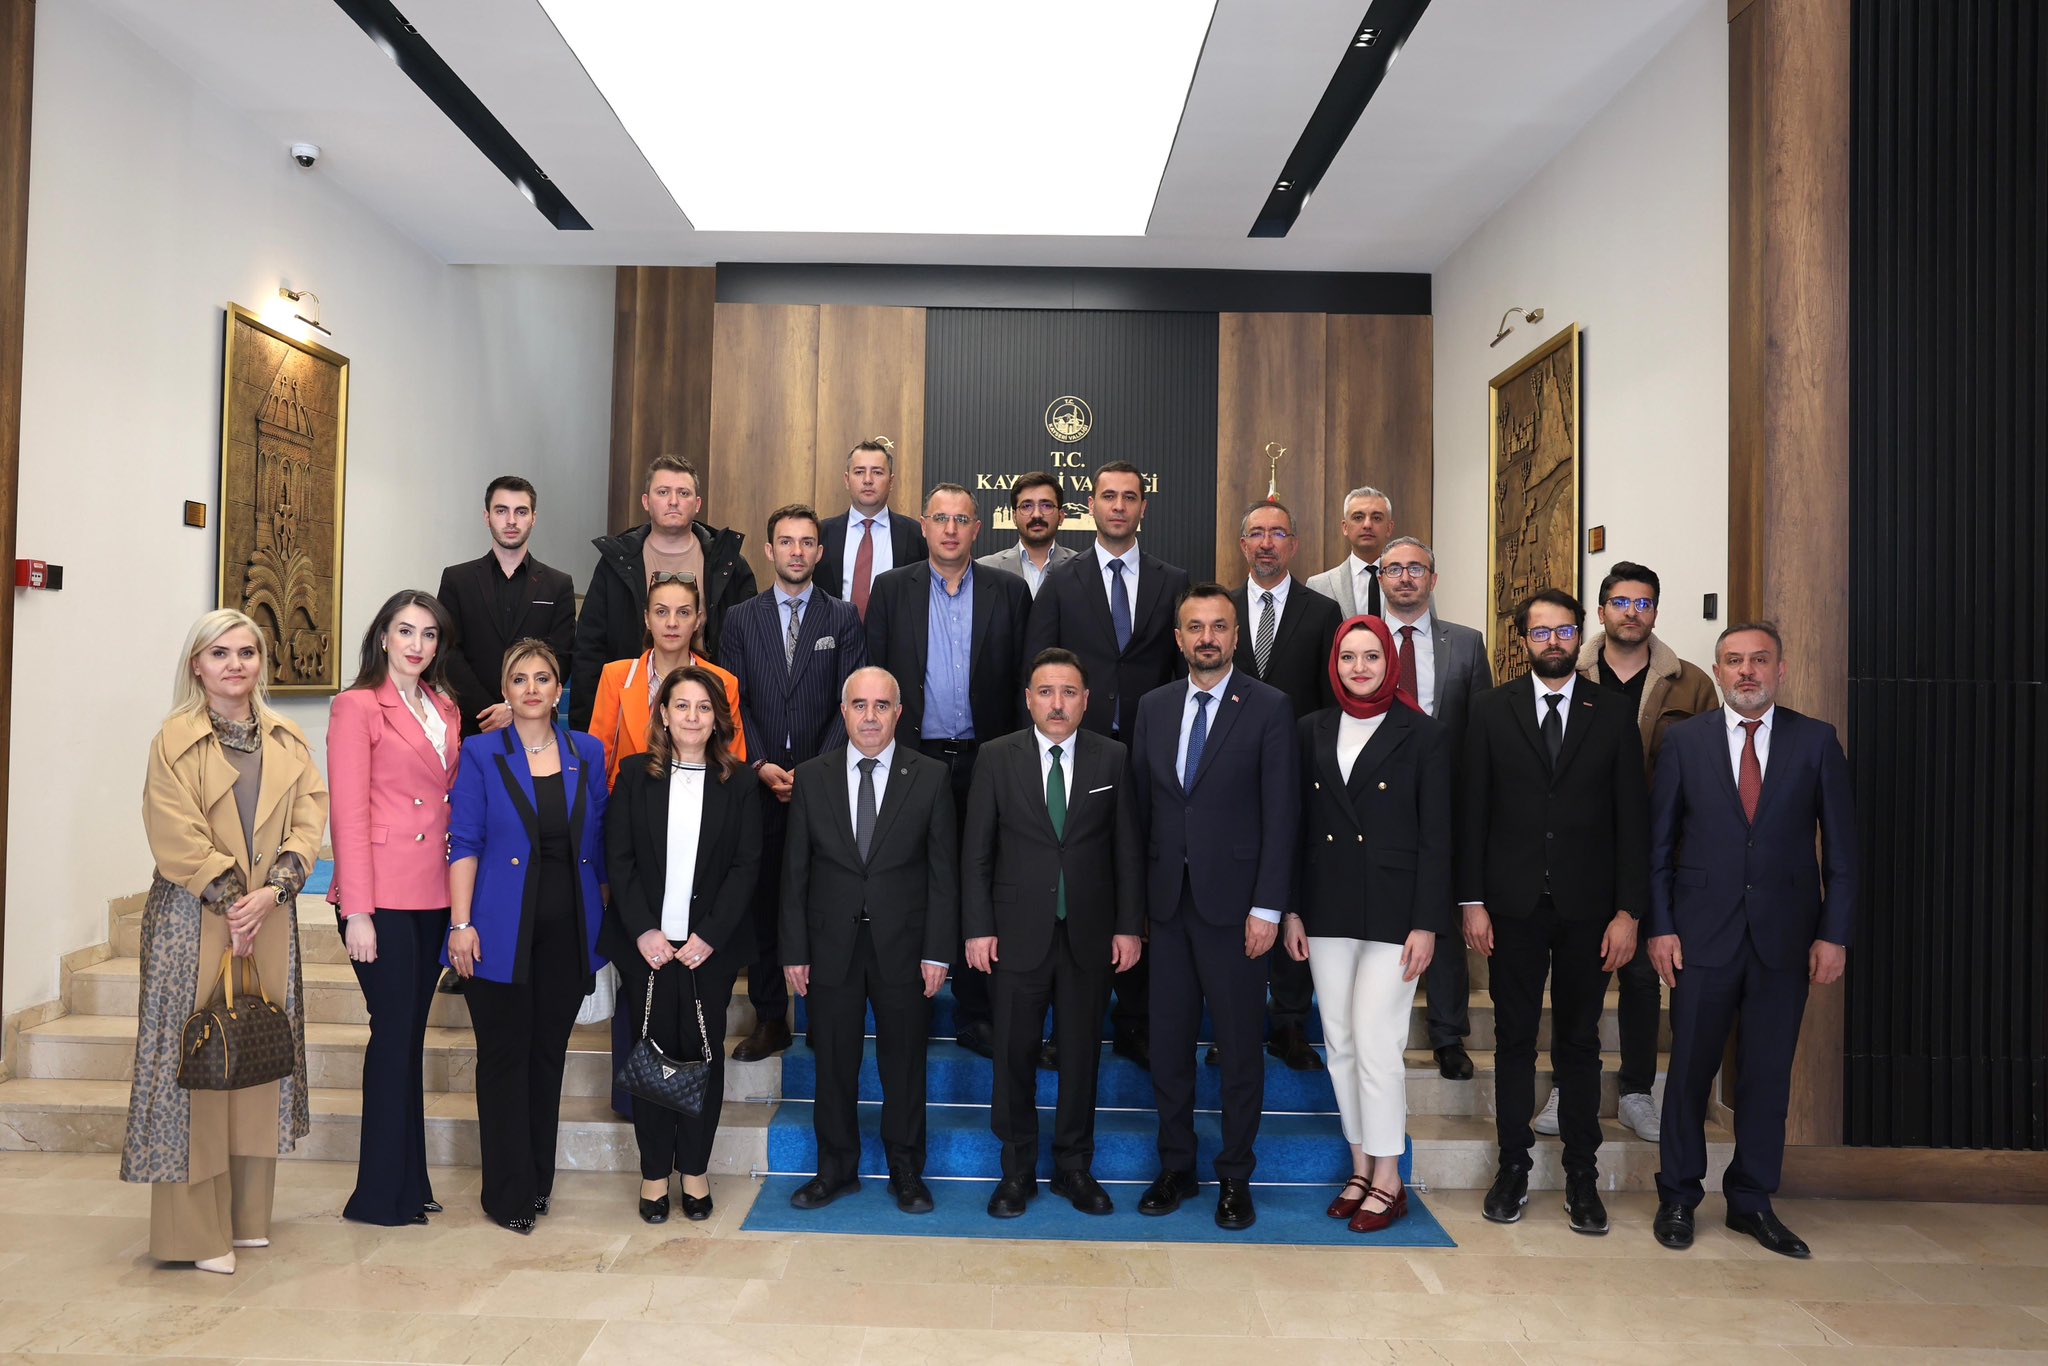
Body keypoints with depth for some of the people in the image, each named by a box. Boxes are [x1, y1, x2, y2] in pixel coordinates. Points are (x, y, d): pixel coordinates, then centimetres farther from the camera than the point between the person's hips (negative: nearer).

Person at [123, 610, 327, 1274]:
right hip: (192, 920, -4)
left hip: (270, 919, 4)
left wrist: (273, 890, -10)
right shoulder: (174, 740, -1)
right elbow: (177, 838, -9)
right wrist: (230, 899, -13)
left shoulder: (288, 742, 11)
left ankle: (247, 1214, 19)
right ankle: (196, 1229, 7)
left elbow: (309, 820, 3)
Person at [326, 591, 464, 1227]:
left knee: (410, 1033, 12)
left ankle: (409, 1181, 21)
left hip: (433, 895, 6)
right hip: (380, 898, -6)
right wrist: (356, 912, -14)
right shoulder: (357, 706, -4)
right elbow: (348, 813, -9)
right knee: (395, 1031, -2)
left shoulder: (446, 710, 14)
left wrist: (460, 893, 8)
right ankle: (381, 1193, 10)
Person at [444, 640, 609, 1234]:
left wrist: (605, 919, 8)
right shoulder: (482, 754, -1)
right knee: (504, 1056, 4)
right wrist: (461, 923, -11)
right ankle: (508, 1193, 16)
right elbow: (464, 843, -4)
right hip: (502, 932, -3)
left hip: (568, 932, 3)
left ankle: (539, 1180, 25)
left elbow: (597, 843, 11)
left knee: (550, 1053, 11)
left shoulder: (587, 753, 7)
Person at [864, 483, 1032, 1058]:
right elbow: (872, 676, 4)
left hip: (983, 763, 0)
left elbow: (1022, 680, 3)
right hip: (911, 758, 0)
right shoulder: (892, 588, 6)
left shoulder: (1010, 591, 4)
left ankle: (974, 1015, 18)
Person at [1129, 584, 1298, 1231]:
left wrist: (1267, 908, -12)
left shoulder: (1269, 708, -4)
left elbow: (1281, 814, -7)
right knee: (1168, 1043, 11)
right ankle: (1176, 1167, 27)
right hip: (1167, 902, 4)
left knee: (1240, 1048, 6)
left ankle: (1235, 1178, 21)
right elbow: (1140, 806, 9)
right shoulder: (1153, 707, 9)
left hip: (1233, 903, -4)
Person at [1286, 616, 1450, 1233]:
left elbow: (1436, 836, -3)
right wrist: (1291, 910, 5)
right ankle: (1360, 1168, 23)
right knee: (1340, 1044, 9)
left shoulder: (1424, 735, -2)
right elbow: (1298, 826, 10)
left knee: (1376, 1045, -5)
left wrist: (1426, 924, -8)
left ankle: (1387, 1182, 11)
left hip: (1392, 913, -4)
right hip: (1327, 912, 4)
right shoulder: (1312, 731, 8)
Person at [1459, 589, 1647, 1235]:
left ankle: (1582, 1176, 20)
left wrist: (1628, 911, -5)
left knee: (1579, 1042, 9)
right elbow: (1472, 810, 1)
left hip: (1586, 907, 0)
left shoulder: (1612, 713, 3)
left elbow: (1632, 817, 1)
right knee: (1514, 1039, 8)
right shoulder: (1492, 710, 3)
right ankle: (1513, 1167, 20)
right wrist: (1472, 901, -4)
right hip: (1513, 903, 0)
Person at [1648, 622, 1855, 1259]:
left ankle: (1752, 1201, 23)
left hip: (1784, 936, 1)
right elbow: (1658, 842, 2)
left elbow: (1840, 847, 3)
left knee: (1768, 1072, 8)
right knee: (1691, 1068, 6)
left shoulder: (1816, 740, 3)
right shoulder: (1684, 740, 2)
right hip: (1703, 933, -1)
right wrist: (1659, 926, -3)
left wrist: (1833, 935, -3)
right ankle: (1678, 1198, 21)